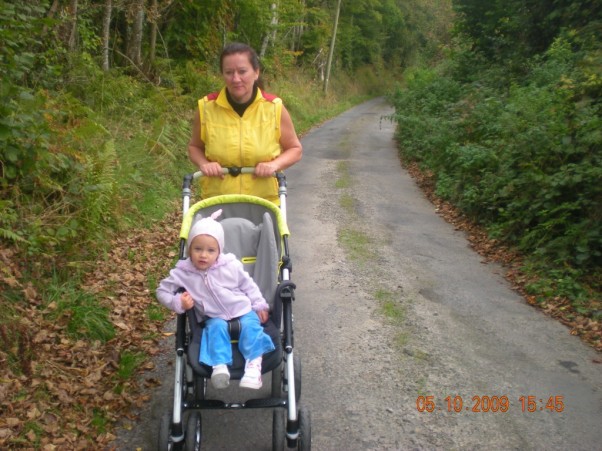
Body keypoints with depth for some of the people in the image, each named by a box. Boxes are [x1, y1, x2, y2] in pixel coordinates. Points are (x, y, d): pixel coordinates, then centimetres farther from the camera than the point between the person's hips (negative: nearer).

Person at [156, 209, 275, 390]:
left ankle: (254, 366, -32)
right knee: (216, 328, -31)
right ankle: (220, 366, -41)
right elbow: (162, 291, 1)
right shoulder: (183, 273, -9)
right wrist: (178, 302, -16)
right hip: (215, 318, 0)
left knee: (250, 327, -27)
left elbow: (248, 285, 6)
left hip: (244, 312, 1)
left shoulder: (231, 266, -8)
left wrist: (259, 305, 5)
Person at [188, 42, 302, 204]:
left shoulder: (274, 108, -6)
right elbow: (194, 147, 10)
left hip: (264, 205, 0)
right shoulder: (207, 108, -5)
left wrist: (274, 165, -14)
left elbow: (295, 149, 5)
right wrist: (203, 163, -11)